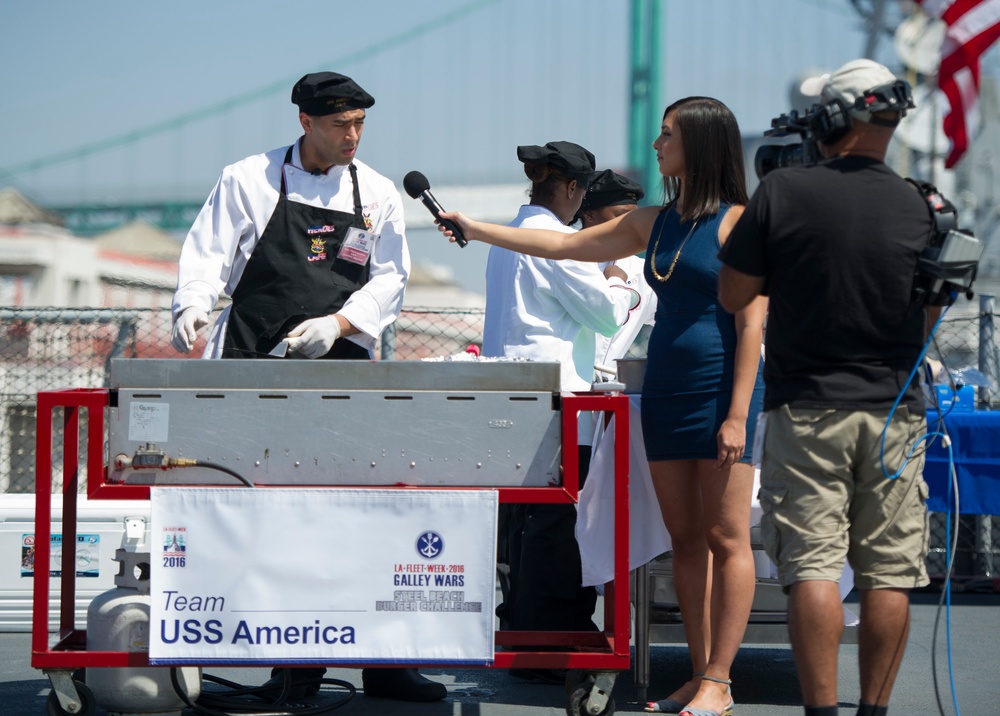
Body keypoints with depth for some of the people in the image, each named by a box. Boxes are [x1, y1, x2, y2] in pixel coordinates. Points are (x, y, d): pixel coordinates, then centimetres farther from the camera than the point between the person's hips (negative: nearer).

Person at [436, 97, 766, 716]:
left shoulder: (739, 223, -6)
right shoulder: (655, 223, 15)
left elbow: (752, 324, -11)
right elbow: (566, 245, 23)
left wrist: (737, 414, -17)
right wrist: (479, 231, 23)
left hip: (720, 387, -7)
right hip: (665, 388, 7)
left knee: (726, 538, -6)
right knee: (686, 538, 6)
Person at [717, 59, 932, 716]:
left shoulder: (782, 193, -8)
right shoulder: (916, 207, -1)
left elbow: (732, 295, -1)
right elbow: (928, 311, 11)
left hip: (808, 406, -2)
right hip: (895, 409, 2)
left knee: (813, 564, -2)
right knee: (889, 573, 6)